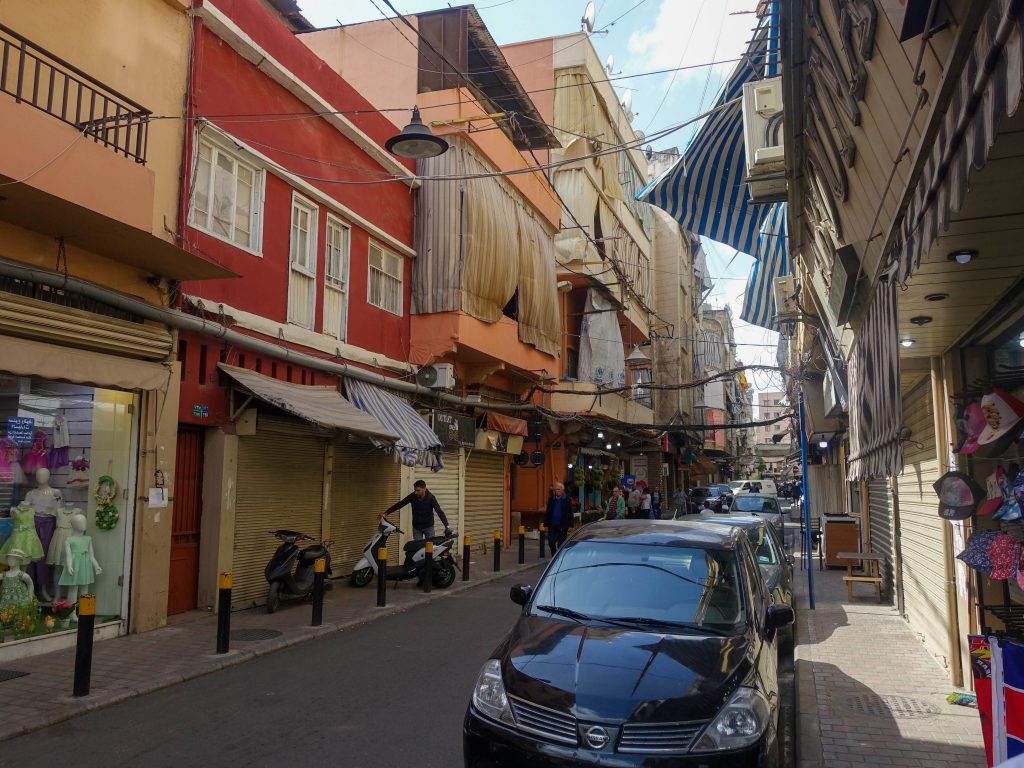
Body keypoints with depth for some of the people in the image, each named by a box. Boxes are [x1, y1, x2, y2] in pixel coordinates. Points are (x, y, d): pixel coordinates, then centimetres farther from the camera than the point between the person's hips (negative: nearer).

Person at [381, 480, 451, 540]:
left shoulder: (431, 497, -17)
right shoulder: (412, 496, -10)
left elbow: (439, 511, -22)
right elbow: (399, 504, -7)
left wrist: (446, 526, -32)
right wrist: (386, 513, -15)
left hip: (429, 527, -2)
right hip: (416, 527, 2)